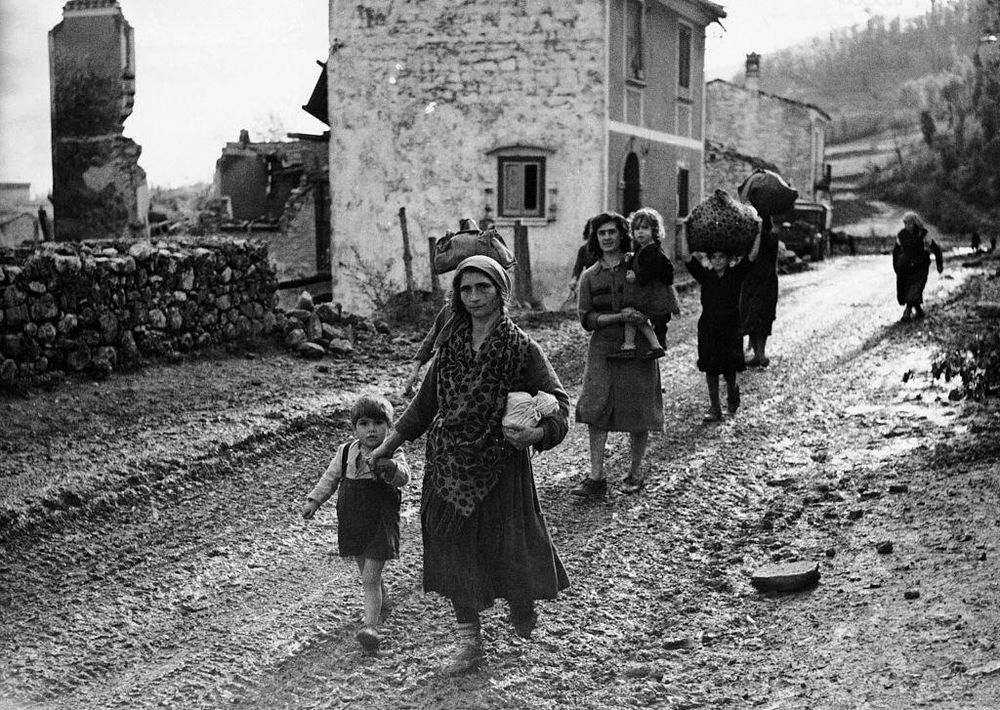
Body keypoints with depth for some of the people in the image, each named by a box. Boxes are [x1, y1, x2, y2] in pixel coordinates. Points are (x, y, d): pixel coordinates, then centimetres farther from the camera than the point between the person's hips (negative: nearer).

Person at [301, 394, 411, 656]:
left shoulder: (392, 455, -11)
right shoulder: (346, 452, 2)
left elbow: (403, 476, -30)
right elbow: (330, 478, 12)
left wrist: (387, 466, -49)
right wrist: (314, 500, 1)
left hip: (380, 524, -5)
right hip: (352, 524, 5)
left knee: (370, 579, -12)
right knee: (367, 573, 20)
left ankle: (370, 626, -13)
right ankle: (380, 603, 45)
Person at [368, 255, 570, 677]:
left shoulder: (521, 348, -7)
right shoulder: (450, 343, 4)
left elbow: (557, 403, -10)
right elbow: (426, 402, 14)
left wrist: (537, 433, -30)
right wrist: (390, 444, 16)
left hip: (501, 463, -4)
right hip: (449, 462, 4)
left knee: (509, 544, 2)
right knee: (455, 547, 6)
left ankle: (523, 606, 36)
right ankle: (469, 641, 18)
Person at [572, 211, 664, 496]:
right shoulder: (589, 276, 8)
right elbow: (586, 318, -1)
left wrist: (640, 317, -14)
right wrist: (620, 316, -15)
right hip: (602, 349, 2)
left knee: (638, 415, 3)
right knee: (595, 411, -7)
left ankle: (635, 473, 19)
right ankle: (596, 478, -4)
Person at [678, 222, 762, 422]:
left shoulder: (736, 274, 1)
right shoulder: (705, 276, 2)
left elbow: (752, 256, -8)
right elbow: (686, 256, -5)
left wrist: (758, 232, -10)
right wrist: (684, 230, -7)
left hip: (731, 328, -1)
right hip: (708, 329, 1)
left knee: (729, 369, 4)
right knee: (710, 369, 3)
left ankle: (732, 392, 37)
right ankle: (714, 409, 10)